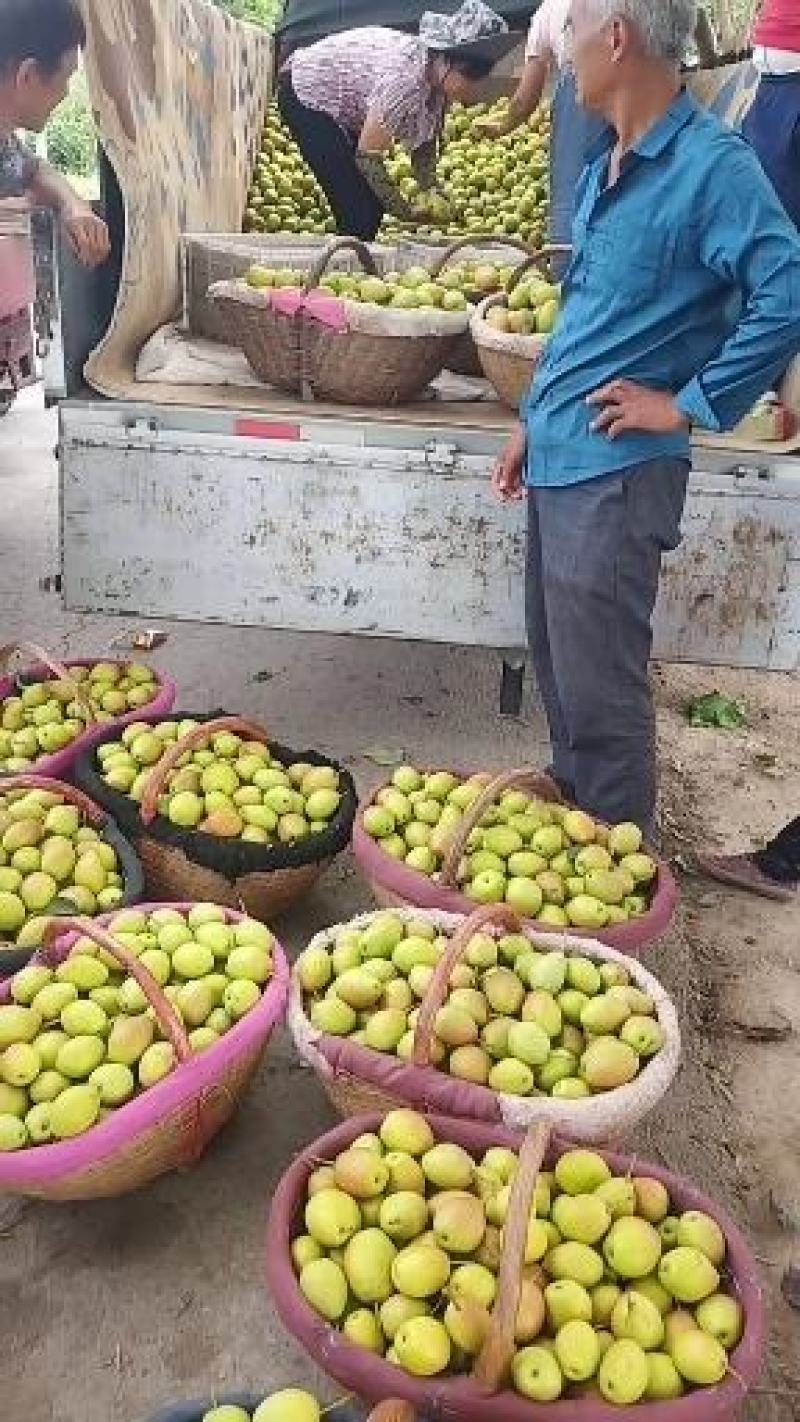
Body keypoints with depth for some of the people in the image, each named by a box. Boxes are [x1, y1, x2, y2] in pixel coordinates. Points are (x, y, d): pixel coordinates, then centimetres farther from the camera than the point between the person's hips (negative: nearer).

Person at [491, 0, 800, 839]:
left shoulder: (711, 165, -14)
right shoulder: (608, 164, 13)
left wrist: (690, 405, -17)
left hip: (615, 471, -9)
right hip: (558, 459, 9)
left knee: (598, 689, -1)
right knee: (558, 666, 18)